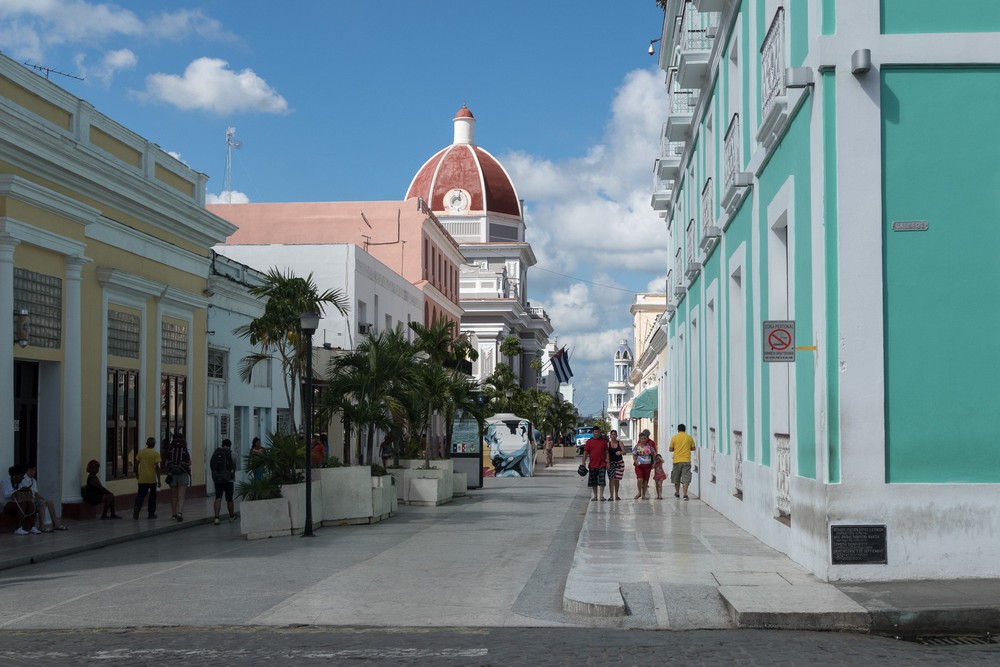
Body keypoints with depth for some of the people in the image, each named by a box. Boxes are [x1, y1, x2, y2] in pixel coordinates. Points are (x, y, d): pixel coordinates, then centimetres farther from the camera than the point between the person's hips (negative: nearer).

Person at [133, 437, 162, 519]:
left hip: (142, 479, 2)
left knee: (140, 495, 9)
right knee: (152, 496, 11)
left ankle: (136, 509, -15)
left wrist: (137, 475, 18)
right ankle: (151, 513, 14)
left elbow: (136, 464, 4)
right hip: (152, 479, -2)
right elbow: (157, 467, -12)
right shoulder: (156, 454, -8)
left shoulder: (141, 452, 2)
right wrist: (159, 480, -7)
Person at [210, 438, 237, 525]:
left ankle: (216, 518, -12)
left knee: (218, 498, 1)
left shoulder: (215, 453, 3)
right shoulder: (228, 453, -10)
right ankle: (232, 516, 26)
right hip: (228, 479, -3)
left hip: (217, 479, 3)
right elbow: (232, 467, -9)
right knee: (229, 499, 11)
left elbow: (211, 465, 9)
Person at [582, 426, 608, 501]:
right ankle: (595, 496, 16)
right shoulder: (589, 442, 3)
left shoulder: (604, 441, 5)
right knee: (593, 482, 7)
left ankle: (601, 495, -7)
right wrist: (584, 462, -9)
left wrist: (608, 462, -1)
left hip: (602, 464, -1)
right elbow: (585, 452, 1)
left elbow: (606, 452, 7)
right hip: (592, 465, 1)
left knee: (601, 481, -8)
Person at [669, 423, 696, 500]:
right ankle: (685, 494, -11)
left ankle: (677, 493, 26)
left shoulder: (674, 438, -1)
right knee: (686, 478, -2)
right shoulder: (689, 438, 2)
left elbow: (671, 449, 2)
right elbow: (693, 448, 10)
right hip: (686, 460, 0)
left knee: (676, 479, 15)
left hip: (677, 460, 0)